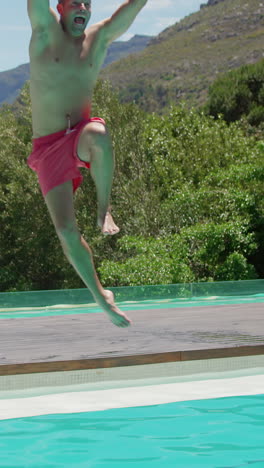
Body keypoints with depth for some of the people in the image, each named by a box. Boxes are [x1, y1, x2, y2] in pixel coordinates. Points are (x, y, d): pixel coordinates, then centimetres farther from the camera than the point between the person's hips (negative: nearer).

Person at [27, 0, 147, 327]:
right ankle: (100, 296, 8)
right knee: (65, 228, -9)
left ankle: (104, 211, -18)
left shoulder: (99, 38, 8)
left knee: (99, 135, -38)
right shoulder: (46, 30, 1)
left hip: (80, 135, 1)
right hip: (48, 147, -1)